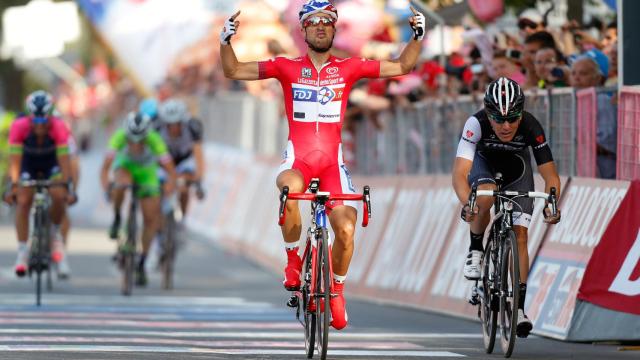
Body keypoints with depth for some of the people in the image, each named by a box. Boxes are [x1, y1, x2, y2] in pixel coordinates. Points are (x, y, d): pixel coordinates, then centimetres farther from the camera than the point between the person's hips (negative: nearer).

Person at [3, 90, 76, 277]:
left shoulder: (59, 127, -33)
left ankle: (55, 232, 5)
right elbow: (14, 160, -33)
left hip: (52, 166, 0)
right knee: (23, 201, -19)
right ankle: (22, 251, -11)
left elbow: (64, 160, -34)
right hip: (28, 166, 0)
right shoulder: (19, 127, -32)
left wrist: (66, 186, -42)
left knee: (59, 197, -24)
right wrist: (13, 185, -45)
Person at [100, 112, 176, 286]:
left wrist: (168, 190, -50)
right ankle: (116, 219, -9)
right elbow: (105, 168, -39)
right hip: (124, 165, -1)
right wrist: (107, 190, -54)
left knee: (151, 219, -5)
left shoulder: (154, 140, -34)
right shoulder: (120, 137, -34)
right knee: (122, 184, -37)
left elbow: (170, 170, -34)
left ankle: (142, 263, 11)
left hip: (146, 170, 1)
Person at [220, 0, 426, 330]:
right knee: (289, 189, -37)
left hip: (332, 160, 2)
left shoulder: (348, 68, 6)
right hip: (297, 158, -2)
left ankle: (336, 289, 15)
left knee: (346, 229, -12)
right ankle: (293, 260, -15)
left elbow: (401, 67, 9)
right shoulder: (287, 67, 4)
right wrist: (226, 40, -11)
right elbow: (234, 71, 4)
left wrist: (418, 36, -4)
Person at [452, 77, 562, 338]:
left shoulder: (531, 127, -34)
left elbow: (550, 174, -30)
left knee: (519, 234, -9)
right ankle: (476, 249, -7)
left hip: (516, 164, 1)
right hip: (483, 160, -1)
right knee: (485, 197, -35)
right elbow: (459, 173, -45)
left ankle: (519, 307, -4)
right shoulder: (477, 123, -38)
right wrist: (467, 204, -63)